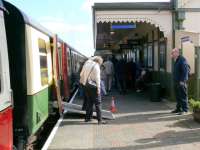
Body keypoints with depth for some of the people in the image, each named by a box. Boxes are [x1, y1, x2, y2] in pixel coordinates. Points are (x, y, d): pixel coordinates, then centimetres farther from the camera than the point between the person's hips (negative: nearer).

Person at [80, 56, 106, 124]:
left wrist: (82, 82, 19)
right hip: (93, 86, -7)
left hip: (86, 86, 7)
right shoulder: (96, 67, -11)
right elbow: (97, 78, -15)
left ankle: (88, 117, 24)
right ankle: (99, 120, 0)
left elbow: (81, 74, 14)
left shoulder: (86, 64, 10)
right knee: (98, 103, 0)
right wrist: (98, 88, -14)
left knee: (89, 102, 18)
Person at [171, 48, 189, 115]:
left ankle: (185, 109, 2)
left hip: (181, 82, -10)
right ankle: (178, 108, 23)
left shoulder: (182, 59, -13)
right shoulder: (176, 60, 17)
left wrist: (183, 80, -22)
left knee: (183, 96, -4)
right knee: (177, 96, 14)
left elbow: (185, 71, -19)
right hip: (176, 82, 10)